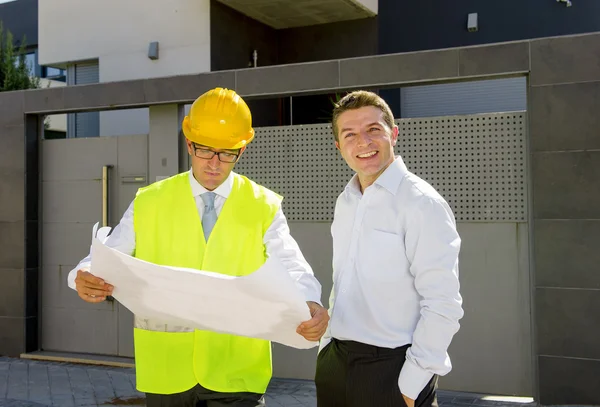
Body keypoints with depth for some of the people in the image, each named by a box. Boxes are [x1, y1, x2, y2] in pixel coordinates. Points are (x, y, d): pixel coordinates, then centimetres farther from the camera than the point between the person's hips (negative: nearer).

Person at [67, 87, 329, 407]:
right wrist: (85, 278, -21)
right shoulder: (148, 203, 3)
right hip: (166, 372, 1)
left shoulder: (264, 208, 0)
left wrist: (310, 305, -30)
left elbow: (293, 270, -9)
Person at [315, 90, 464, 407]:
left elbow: (443, 305, -17)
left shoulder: (422, 203, -14)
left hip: (392, 368, -6)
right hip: (335, 363, 6)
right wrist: (327, 347, 12)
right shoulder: (345, 203, 8)